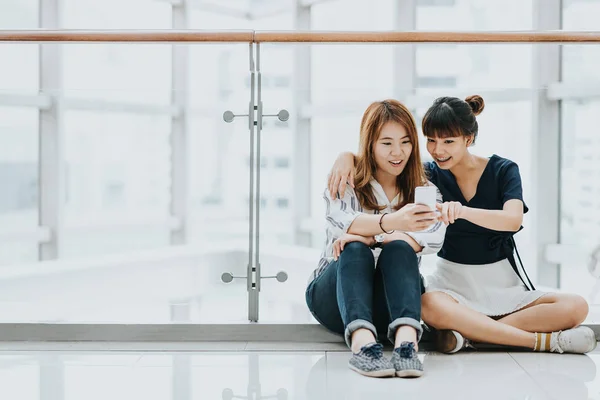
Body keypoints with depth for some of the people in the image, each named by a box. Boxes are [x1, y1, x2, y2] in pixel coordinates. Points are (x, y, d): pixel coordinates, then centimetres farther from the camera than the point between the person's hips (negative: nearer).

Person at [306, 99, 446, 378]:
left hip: (391, 306, 1)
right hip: (334, 298, -1)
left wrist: (367, 235, -27)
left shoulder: (425, 192, 7)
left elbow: (433, 238, -16)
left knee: (398, 249, -28)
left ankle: (406, 343, -51)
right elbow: (339, 220, -24)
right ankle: (363, 343, -54)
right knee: (355, 250, -30)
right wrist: (391, 222, -44)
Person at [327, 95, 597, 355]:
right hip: (453, 282, -1)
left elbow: (513, 219, -21)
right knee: (430, 307, -36)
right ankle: (545, 341, -29)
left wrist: (463, 211, -39)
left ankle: (468, 333, -27)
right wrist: (347, 156, -17)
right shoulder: (430, 175, 2)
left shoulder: (503, 170, -2)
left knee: (576, 307, -23)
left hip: (503, 284, 1)